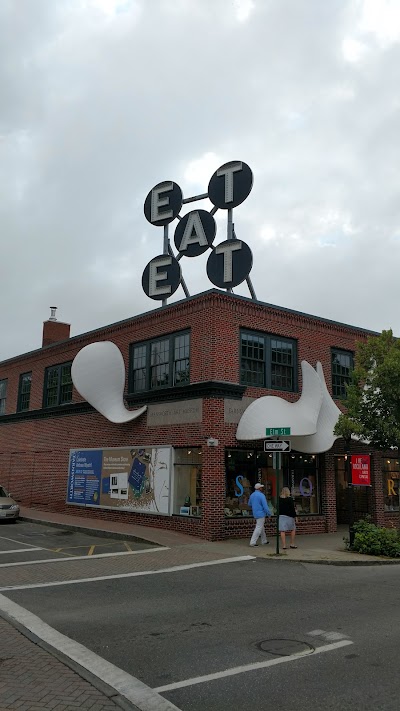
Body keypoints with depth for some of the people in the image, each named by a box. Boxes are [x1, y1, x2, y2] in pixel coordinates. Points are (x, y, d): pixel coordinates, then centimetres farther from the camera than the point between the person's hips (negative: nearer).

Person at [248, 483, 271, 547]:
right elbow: (265, 505, -18)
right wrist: (269, 513, -6)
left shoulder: (252, 495, 7)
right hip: (261, 513, -8)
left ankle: (264, 541, 28)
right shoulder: (261, 495, -17)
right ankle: (253, 542, -7)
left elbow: (249, 504, 19)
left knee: (261, 527, 19)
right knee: (259, 528, -4)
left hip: (255, 513, 8)